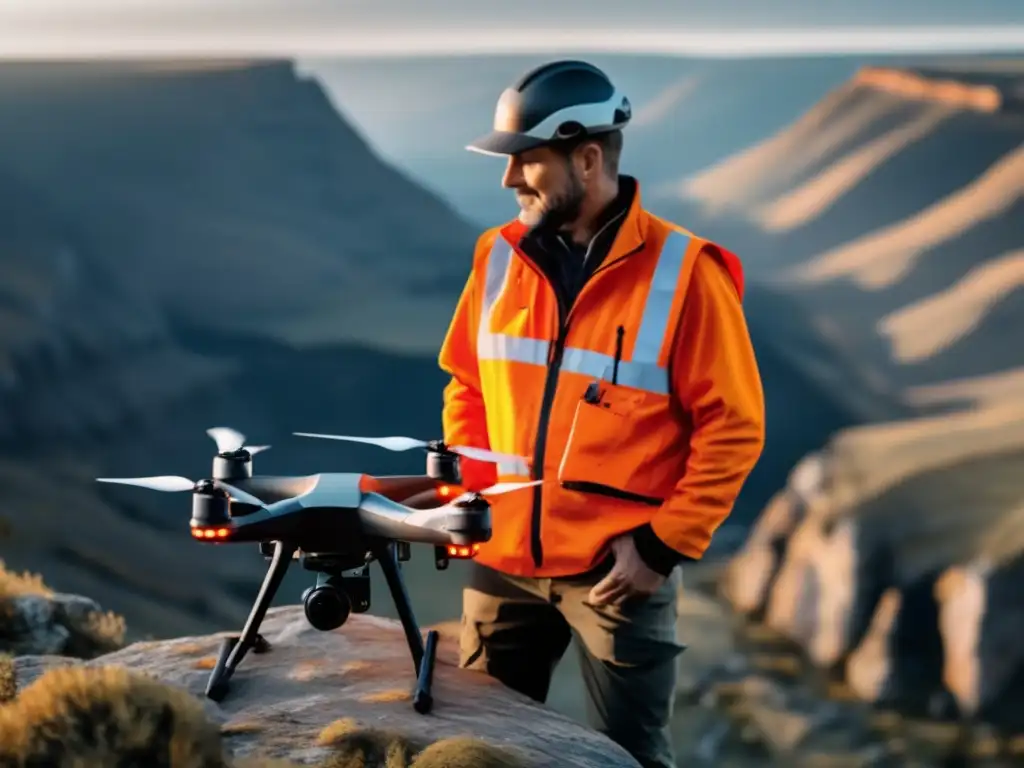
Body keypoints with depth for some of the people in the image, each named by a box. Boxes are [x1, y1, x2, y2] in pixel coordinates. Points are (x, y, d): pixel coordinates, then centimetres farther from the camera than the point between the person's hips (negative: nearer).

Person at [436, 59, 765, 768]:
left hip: (618, 570, -4)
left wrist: (665, 546, -12)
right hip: (503, 558, 5)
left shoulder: (682, 273, -11)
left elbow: (733, 426, -9)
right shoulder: (499, 255, 4)